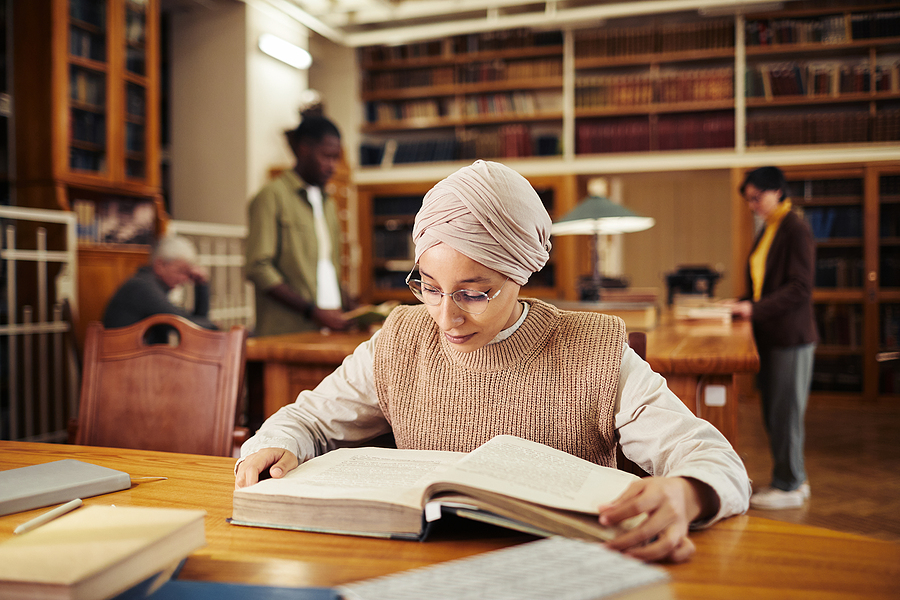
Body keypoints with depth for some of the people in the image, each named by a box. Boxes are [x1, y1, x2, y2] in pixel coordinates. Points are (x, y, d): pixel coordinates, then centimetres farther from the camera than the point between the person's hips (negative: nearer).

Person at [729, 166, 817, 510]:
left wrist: (756, 309, -22)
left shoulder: (796, 230, -12)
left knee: (786, 413, -1)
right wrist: (743, 304, 8)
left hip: (791, 337, -9)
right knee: (773, 413, 12)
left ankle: (789, 487, 9)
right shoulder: (768, 231, 15)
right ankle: (792, 479, 24)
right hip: (771, 336, 9)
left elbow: (800, 288, -18)